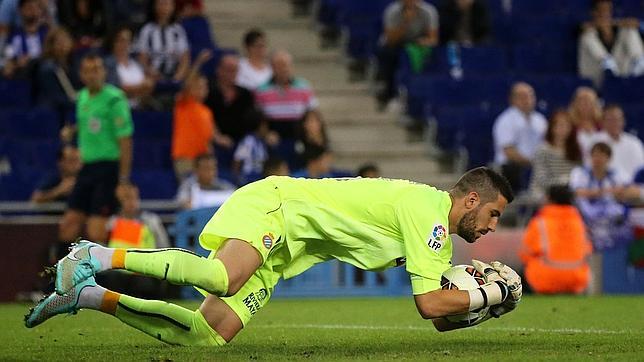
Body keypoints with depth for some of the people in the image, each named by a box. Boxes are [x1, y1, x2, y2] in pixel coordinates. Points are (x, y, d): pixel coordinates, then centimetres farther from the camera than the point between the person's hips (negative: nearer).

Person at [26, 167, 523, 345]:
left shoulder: (440, 236, 17)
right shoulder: (428, 209, -12)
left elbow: (440, 319, 23)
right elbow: (430, 304, -18)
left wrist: (474, 307, 6)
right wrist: (485, 296, -6)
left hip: (279, 252, 9)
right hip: (274, 204, -9)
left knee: (209, 335, -7)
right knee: (219, 278, -39)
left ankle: (90, 296, -3)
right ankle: (99, 258, -26)